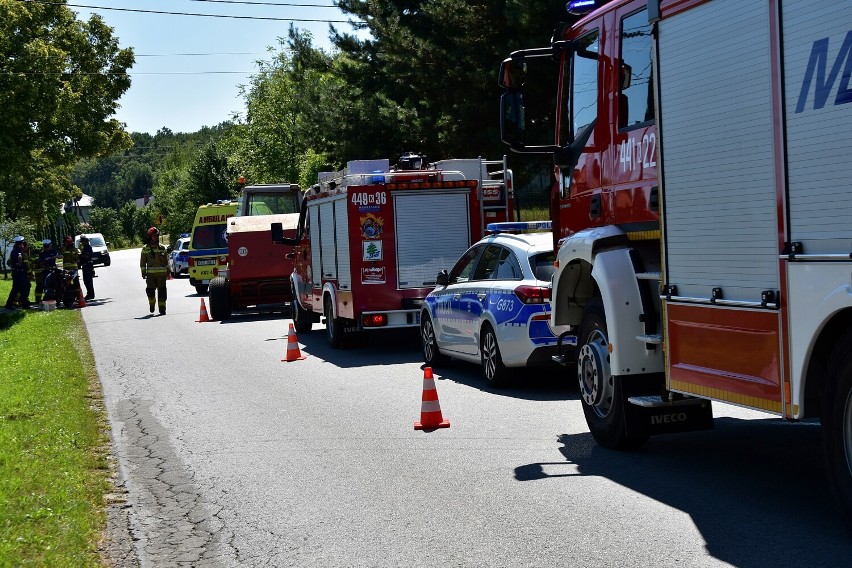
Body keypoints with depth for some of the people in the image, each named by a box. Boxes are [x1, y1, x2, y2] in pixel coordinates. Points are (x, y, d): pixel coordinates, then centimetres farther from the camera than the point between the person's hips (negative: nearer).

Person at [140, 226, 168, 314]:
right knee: (150, 290, 0)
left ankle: (162, 308, -1)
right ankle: (151, 304, 28)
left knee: (162, 291, -3)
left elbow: (166, 260, 15)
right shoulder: (145, 248, 5)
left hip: (161, 273, 1)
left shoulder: (162, 248, 11)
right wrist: (143, 272, 1)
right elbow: (142, 261, 6)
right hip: (151, 274, -1)